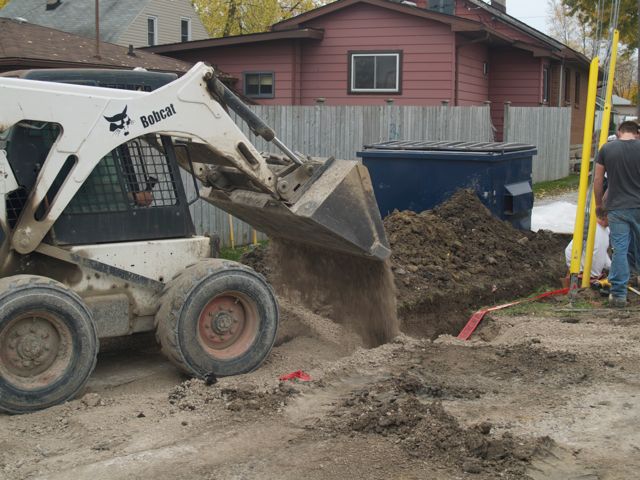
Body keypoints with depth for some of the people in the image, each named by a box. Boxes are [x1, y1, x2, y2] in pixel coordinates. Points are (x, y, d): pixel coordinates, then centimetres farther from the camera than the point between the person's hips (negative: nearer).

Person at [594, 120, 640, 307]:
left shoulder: (607, 149, 0)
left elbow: (598, 180, 3)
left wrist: (599, 204, 15)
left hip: (617, 208, 0)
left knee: (620, 250, 2)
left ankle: (618, 294, 3)